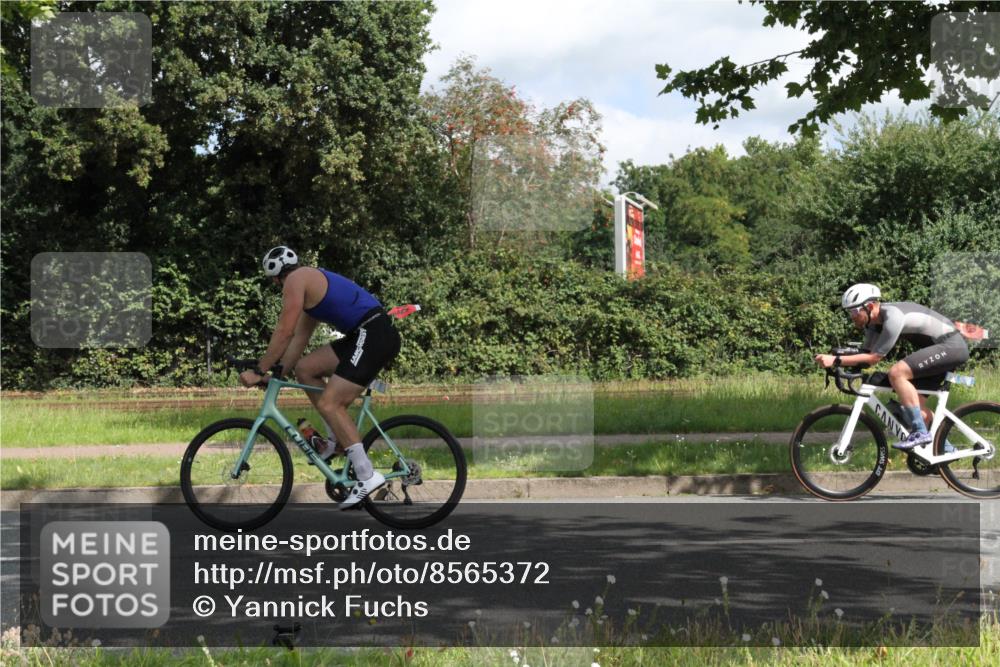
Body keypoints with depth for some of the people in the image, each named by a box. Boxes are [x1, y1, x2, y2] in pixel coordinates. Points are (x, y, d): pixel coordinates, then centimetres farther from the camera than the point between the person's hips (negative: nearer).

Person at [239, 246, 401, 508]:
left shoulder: (296, 279, -4)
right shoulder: (311, 285, 25)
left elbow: (284, 332, -9)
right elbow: (299, 338, 24)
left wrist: (259, 372, -3)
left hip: (374, 336, -10)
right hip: (365, 336, 10)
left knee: (329, 403, -12)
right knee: (304, 368, 12)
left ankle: (368, 475, -13)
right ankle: (336, 439, 14)